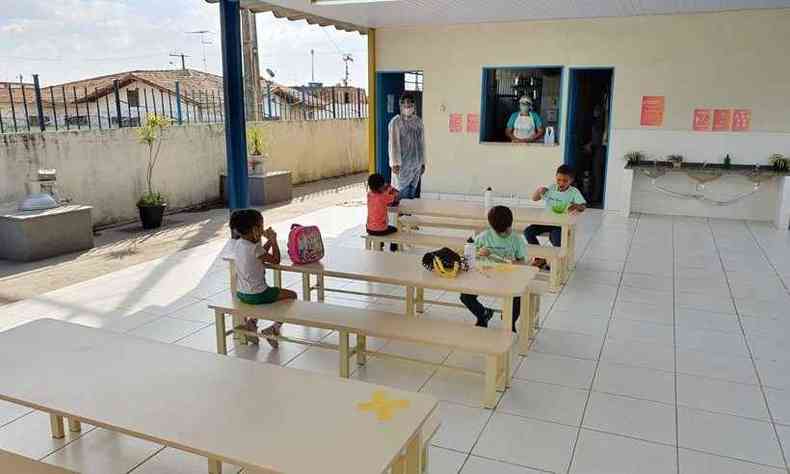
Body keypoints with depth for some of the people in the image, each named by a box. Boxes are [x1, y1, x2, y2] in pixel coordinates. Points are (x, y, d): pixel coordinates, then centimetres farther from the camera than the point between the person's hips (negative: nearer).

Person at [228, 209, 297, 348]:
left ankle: (252, 320, 24)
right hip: (256, 295, -8)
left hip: (240, 293, 8)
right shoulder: (255, 248, -21)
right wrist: (274, 240, -2)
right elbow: (275, 260, -10)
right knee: (291, 295, 7)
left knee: (270, 291, 39)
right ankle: (274, 328, 0)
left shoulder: (237, 243, 3)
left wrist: (269, 241, 11)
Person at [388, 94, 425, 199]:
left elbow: (422, 143, 13)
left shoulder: (418, 121, 10)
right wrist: (395, 163, -17)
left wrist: (423, 162, 12)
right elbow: (393, 143, -11)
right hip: (402, 164, -5)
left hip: (416, 164, 5)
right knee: (402, 194, -5)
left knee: (414, 194, 8)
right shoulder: (395, 122, -7)